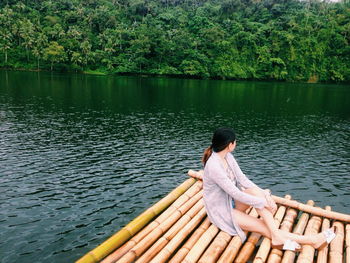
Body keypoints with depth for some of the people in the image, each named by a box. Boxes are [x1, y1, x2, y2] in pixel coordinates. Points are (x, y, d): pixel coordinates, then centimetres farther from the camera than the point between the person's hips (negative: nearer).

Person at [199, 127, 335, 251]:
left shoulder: (227, 156, -3)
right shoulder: (214, 166, -31)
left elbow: (242, 180, -4)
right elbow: (236, 194, -28)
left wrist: (263, 193, -19)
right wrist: (263, 203, -20)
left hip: (231, 201, 7)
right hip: (220, 210, -7)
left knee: (255, 192, -23)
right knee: (264, 227, -15)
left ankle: (277, 237, -22)